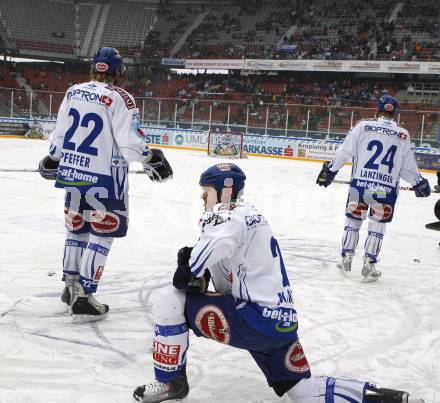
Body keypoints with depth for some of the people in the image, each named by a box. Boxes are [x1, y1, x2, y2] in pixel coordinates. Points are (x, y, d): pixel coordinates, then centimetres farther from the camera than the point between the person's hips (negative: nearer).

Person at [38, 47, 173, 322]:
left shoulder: (73, 92, 5)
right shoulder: (120, 98, -14)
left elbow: (60, 133, 12)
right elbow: (130, 143, -18)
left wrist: (53, 158, 28)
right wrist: (152, 159, -2)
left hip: (72, 171, 7)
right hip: (103, 177, -7)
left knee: (77, 226, 20)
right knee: (102, 233, 2)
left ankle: (71, 286, 32)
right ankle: (83, 297, 0)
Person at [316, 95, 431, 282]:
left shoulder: (363, 126, 1)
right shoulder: (403, 135, 4)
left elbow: (345, 151, -1)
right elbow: (408, 166, 9)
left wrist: (330, 169, 10)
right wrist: (419, 183, 24)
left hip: (360, 185, 0)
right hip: (387, 190, 0)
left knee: (353, 219, 18)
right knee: (377, 225, 15)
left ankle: (346, 259, 23)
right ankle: (368, 265, 14)